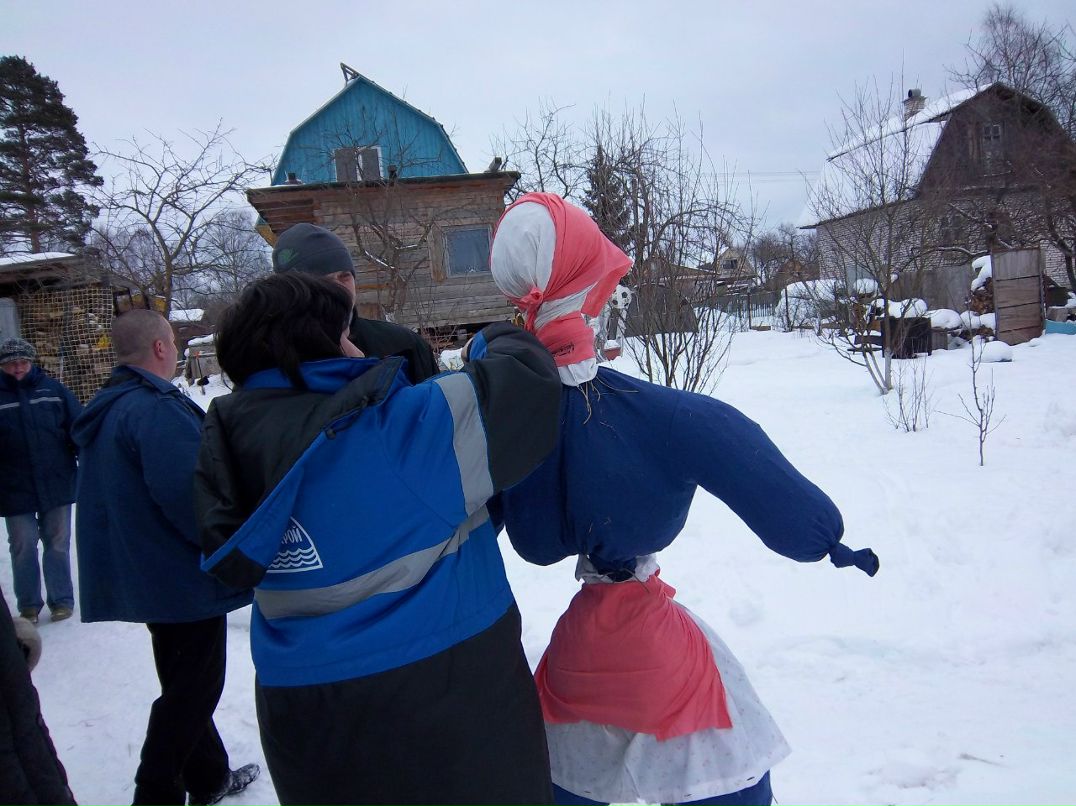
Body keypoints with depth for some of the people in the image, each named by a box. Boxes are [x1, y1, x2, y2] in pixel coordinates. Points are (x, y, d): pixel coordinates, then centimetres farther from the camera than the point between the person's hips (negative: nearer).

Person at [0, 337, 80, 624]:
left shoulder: (53, 389, 1)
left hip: (57, 484, 0)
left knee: (58, 544, 9)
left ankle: (62, 600, 21)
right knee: (23, 547, 7)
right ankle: (28, 605, 22)